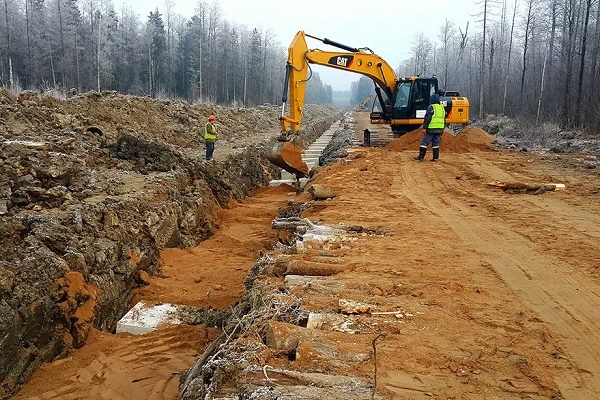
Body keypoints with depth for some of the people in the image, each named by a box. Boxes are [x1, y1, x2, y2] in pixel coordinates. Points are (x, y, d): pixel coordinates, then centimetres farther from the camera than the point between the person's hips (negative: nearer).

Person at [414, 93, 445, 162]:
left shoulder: (431, 107, -7)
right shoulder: (442, 107, 16)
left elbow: (427, 118, -12)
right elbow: (444, 120, 20)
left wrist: (424, 127, -9)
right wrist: (442, 129, 25)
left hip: (431, 129, -7)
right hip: (439, 129, 7)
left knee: (424, 142, -2)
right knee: (436, 143, 10)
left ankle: (421, 157, -1)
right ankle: (436, 157, 8)